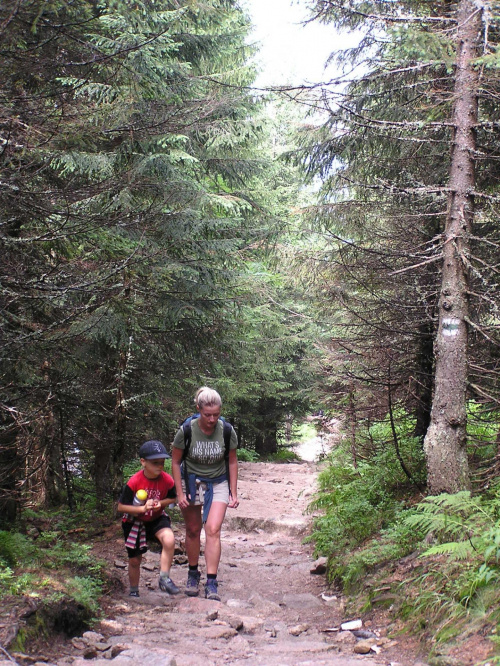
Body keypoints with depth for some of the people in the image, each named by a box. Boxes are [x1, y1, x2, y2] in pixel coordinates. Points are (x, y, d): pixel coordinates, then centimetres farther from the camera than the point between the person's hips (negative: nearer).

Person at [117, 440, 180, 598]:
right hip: (135, 522, -1)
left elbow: (173, 498, 2)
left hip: (157, 519, 1)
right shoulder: (134, 482, -24)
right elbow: (121, 507, -18)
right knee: (135, 560, 10)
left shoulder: (167, 480, -17)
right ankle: (134, 592, 35)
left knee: (169, 541, -30)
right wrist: (143, 509, -29)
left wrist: (160, 503, -19)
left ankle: (164, 579, -14)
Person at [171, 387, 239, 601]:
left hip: (218, 483, 0)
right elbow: (176, 462, -5)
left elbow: (232, 463, 0)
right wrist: (180, 493, -8)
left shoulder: (227, 431, -14)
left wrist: (234, 493, 0)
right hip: (191, 482, 0)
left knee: (213, 529, -14)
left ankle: (211, 583, -12)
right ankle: (193, 574, 30)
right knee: (193, 530, 9)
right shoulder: (186, 431, -18)